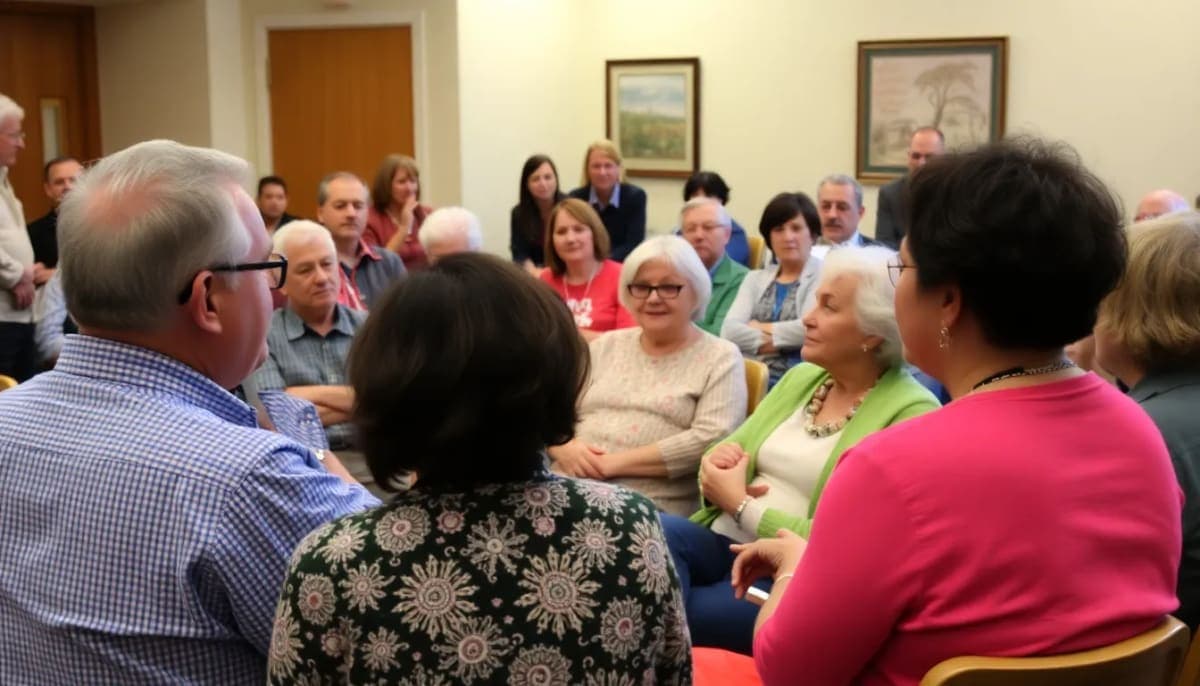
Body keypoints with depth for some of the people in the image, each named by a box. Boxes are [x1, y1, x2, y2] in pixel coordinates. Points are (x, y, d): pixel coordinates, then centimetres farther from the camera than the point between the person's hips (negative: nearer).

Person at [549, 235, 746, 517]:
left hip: (652, 509, -5)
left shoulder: (720, 358, 5)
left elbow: (712, 440, -9)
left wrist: (616, 462, -12)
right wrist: (565, 447, -7)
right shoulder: (606, 345, 20)